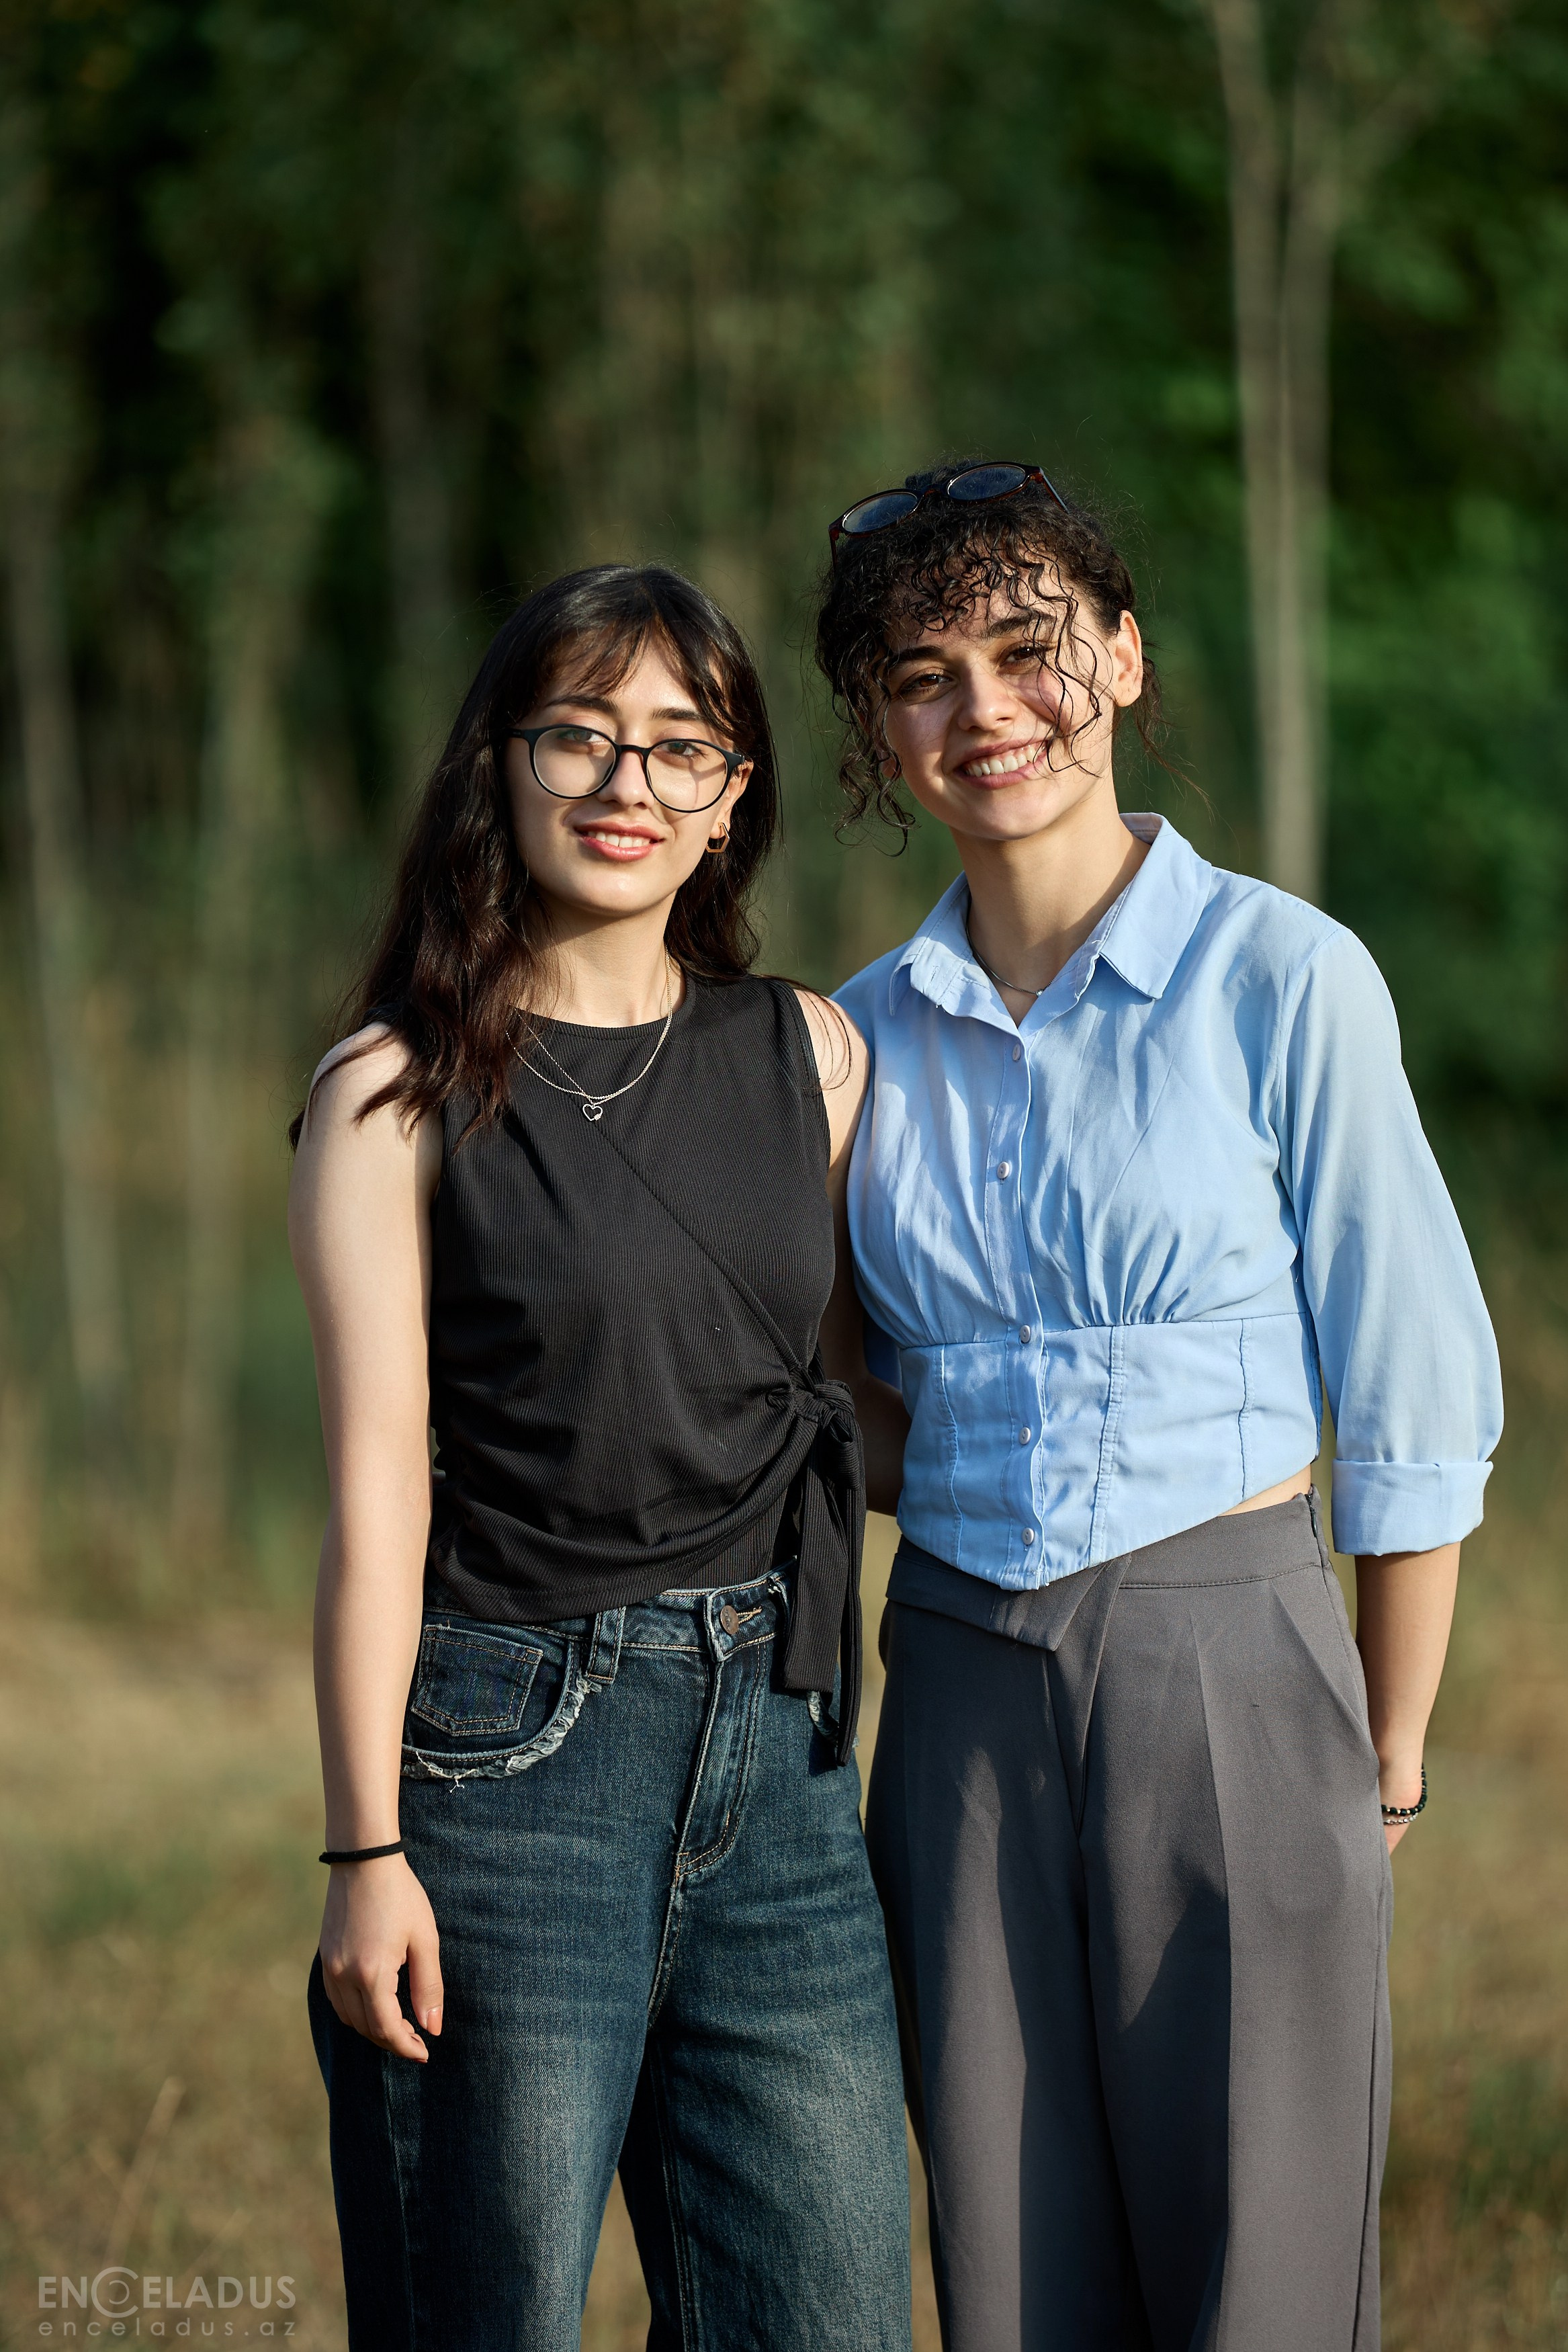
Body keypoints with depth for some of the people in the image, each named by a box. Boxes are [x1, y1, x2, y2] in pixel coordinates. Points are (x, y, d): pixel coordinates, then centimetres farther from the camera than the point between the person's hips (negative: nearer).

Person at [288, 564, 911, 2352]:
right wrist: (366, 1852, -10)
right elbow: (377, 1487, -6)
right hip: (510, 1750, -4)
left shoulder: (810, 1056, 9)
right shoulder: (398, 1096, -3)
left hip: (776, 1739, 4)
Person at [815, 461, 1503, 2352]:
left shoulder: (1279, 980, -6)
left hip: (1226, 1672, -4)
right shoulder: (870, 1036, 8)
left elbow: (1415, 1399, -3)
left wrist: (1389, 1763, -1)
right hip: (962, 1691, 4)